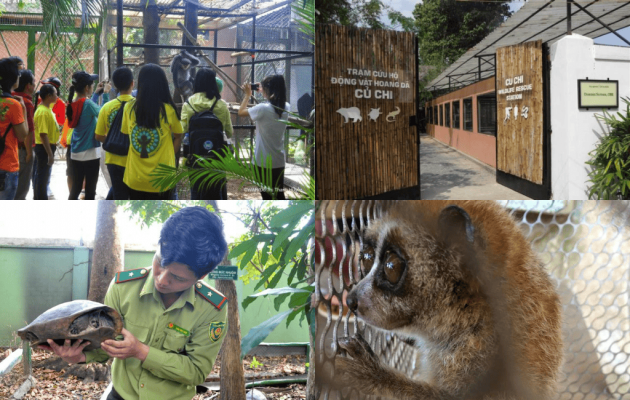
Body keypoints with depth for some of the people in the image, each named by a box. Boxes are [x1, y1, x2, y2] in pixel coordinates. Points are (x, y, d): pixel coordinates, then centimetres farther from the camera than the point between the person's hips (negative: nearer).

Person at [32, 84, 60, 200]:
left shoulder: (47, 109, 12)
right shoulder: (43, 112, -20)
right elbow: (43, 134, -25)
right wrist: (50, 154, -24)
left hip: (48, 146, 10)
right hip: (44, 147, -10)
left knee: (41, 175, 17)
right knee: (43, 176, -3)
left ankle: (38, 199, 28)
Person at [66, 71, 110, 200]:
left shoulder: (74, 104, 2)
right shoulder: (87, 103, -19)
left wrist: (97, 93, 16)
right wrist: (106, 94, -2)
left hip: (76, 152, 7)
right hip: (90, 152, -7)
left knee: (75, 189, 15)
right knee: (90, 191, 3)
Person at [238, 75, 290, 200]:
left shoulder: (262, 108, -20)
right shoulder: (285, 107, -2)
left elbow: (241, 112, -5)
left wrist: (247, 95, 5)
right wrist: (264, 92, 19)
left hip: (263, 160, -5)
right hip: (279, 160, 5)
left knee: (267, 196, 4)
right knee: (279, 195, 14)